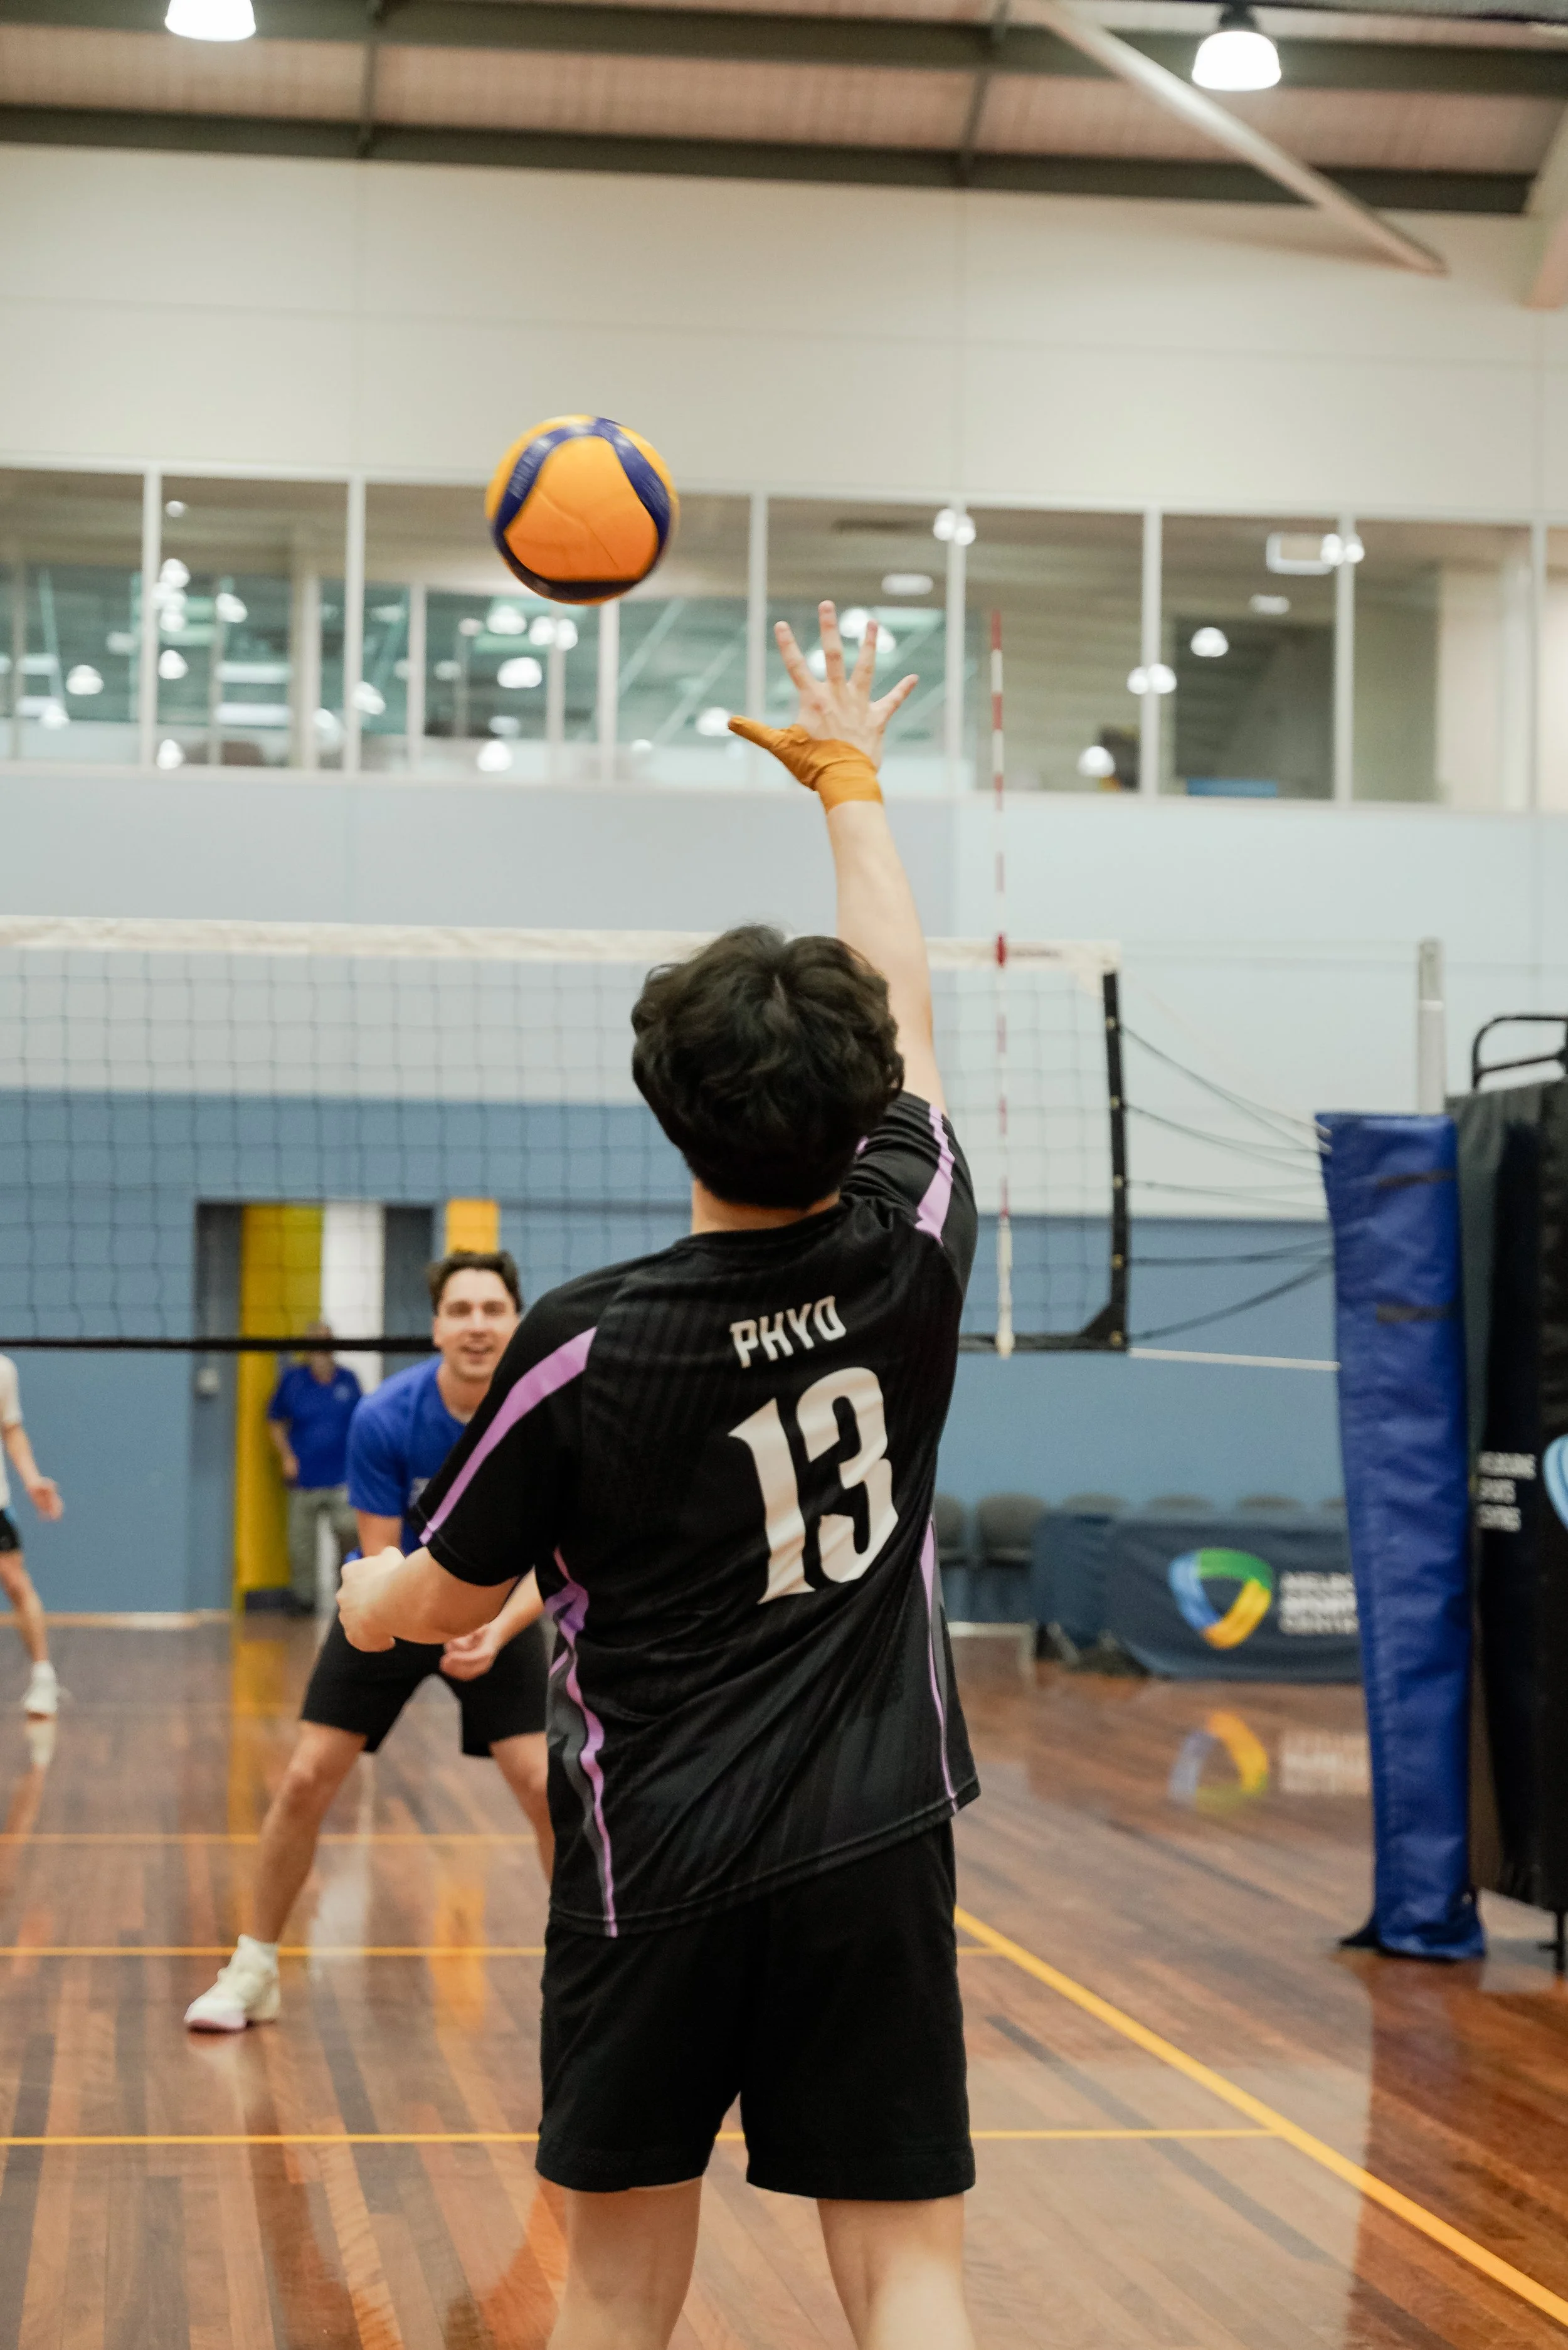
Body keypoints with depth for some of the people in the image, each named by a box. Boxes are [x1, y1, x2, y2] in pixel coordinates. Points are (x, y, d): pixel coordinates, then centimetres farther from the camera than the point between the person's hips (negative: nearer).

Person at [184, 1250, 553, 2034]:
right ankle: (253, 1971, 12)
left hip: (498, 1612, 0)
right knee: (306, 1779, -5)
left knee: (545, 1785, -12)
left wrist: (496, 1630, -37)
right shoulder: (382, 1419, -24)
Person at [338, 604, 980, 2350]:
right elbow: (902, 1007, 13)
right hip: (876, 1845, 2)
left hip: (658, 1862, -2)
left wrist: (364, 1597, 25)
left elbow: (446, 1601, 1)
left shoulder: (584, 1347, -13)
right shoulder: (911, 1252, -6)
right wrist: (848, 782, 27)